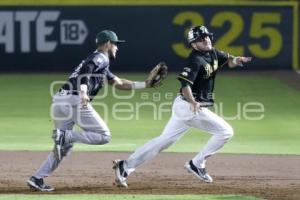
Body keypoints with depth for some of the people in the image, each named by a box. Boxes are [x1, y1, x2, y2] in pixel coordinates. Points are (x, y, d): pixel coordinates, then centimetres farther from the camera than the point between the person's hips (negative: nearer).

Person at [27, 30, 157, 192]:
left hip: (59, 101, 9)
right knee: (104, 136, -1)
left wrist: (146, 84, 37)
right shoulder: (101, 58, 4)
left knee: (64, 147, 14)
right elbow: (85, 70, -17)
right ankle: (65, 136, -15)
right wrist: (83, 91, -33)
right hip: (75, 100, -9)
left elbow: (119, 83, 38)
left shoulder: (98, 61, 33)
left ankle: (37, 178, 2)